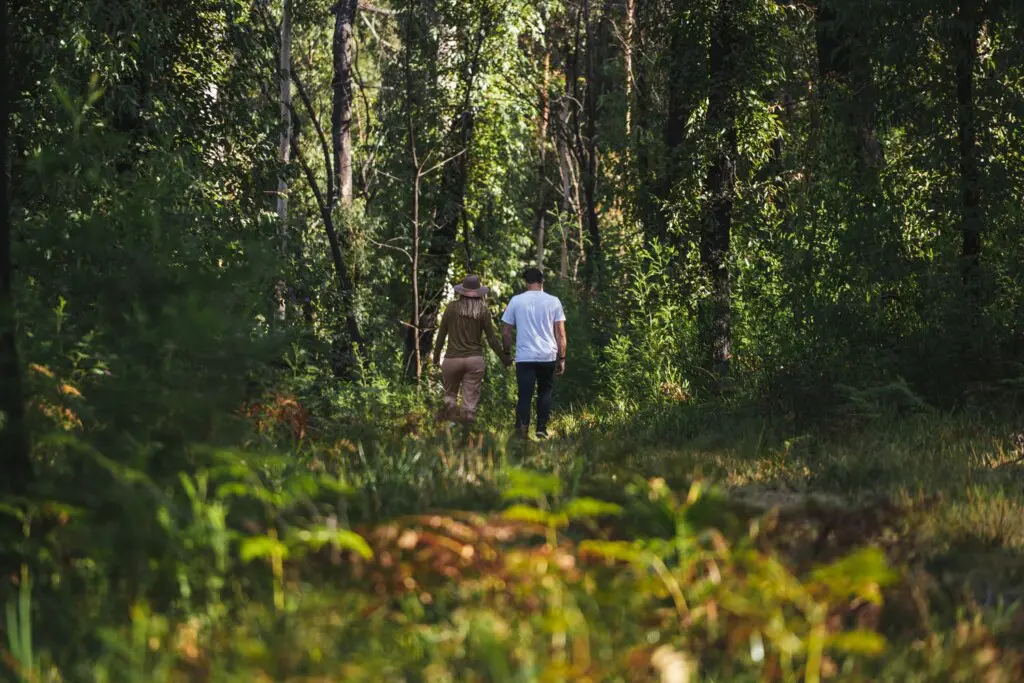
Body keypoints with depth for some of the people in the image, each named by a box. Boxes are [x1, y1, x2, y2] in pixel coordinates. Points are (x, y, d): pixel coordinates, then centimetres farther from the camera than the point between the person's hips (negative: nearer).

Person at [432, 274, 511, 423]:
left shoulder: (452, 307, -1)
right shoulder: (483, 311, -2)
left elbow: (441, 334, 4)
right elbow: (492, 339, 0)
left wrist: (436, 355, 17)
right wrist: (504, 358, 13)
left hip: (453, 359, 0)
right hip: (475, 359, 0)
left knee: (450, 393, 20)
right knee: (470, 400, 3)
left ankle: (450, 406, -3)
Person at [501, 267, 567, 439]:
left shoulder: (516, 301, 3)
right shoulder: (553, 301, 4)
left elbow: (506, 332, 6)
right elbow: (560, 333, 4)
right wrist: (562, 358, 11)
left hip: (524, 356, -1)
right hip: (548, 356, 1)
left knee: (525, 396, -3)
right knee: (545, 393, 19)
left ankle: (522, 425, -27)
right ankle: (542, 428, 13)